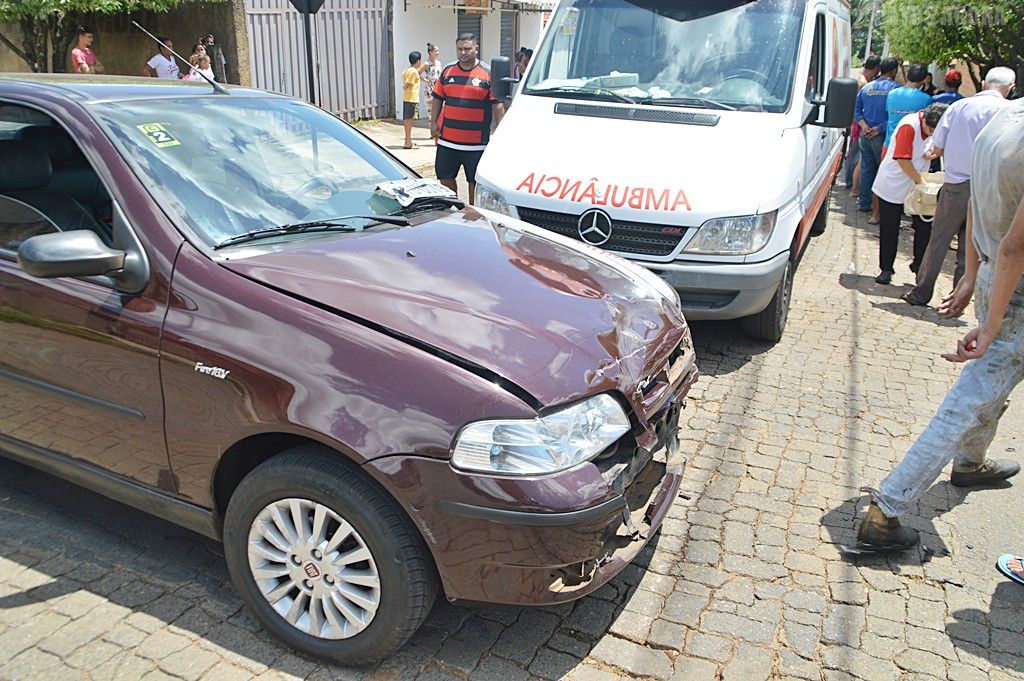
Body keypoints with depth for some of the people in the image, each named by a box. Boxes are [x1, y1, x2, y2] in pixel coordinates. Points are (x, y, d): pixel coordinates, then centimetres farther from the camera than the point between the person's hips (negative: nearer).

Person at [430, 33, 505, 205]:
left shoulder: (488, 73, -2)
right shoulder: (448, 71, 9)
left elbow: (498, 105, -3)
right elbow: (438, 99, 16)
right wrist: (433, 122, 7)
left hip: (476, 142, -4)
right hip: (447, 139, 4)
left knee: (475, 180, 6)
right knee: (445, 178, 9)